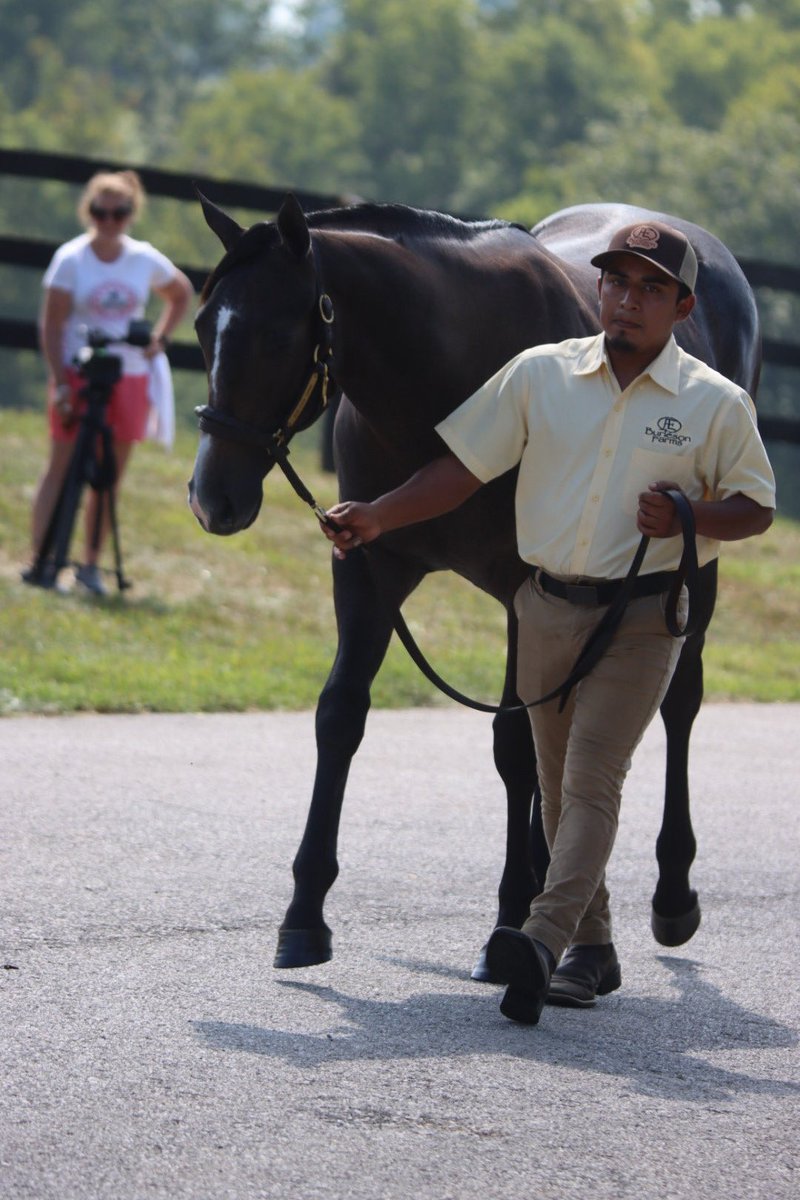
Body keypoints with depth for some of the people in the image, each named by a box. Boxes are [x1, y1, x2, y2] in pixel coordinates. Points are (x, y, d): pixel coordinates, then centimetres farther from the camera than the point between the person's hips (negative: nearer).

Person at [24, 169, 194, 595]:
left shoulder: (145, 259, 2)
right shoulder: (71, 259, -7)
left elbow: (182, 294, 20)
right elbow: (51, 324, -7)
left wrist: (158, 339, 6)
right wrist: (59, 382, -15)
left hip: (129, 378, 3)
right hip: (78, 372, -3)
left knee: (111, 475, 5)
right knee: (62, 466, -4)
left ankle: (91, 564, 12)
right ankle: (40, 559, -5)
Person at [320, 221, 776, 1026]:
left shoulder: (715, 404, -4)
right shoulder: (540, 374, 2)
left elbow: (756, 508, 4)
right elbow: (463, 468, 5)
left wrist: (686, 518, -16)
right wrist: (378, 516, -7)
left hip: (642, 617, -4)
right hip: (547, 608, 4)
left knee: (591, 780, -17)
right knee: (558, 787, 11)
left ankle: (544, 941, -31)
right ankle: (591, 949, 24)